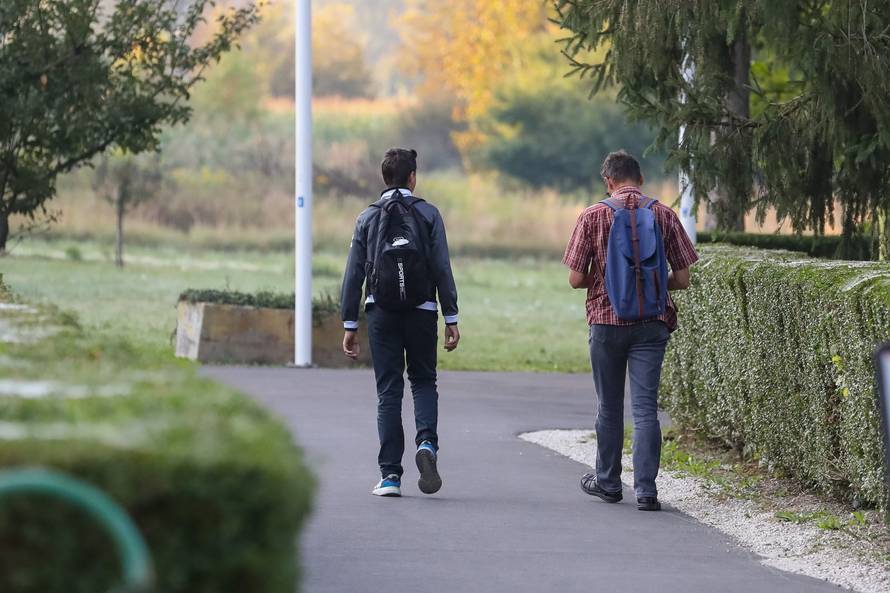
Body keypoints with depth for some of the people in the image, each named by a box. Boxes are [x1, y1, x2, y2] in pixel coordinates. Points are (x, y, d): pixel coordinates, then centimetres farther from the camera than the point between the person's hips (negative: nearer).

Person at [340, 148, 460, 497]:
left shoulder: (368, 218, 6)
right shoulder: (428, 214, 1)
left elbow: (353, 274, 3)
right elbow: (442, 269, -4)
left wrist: (349, 324, 6)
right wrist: (451, 318, -2)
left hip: (381, 314, 1)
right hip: (422, 312, -1)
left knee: (388, 391, 5)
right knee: (424, 381, 15)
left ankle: (390, 475, -1)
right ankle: (427, 444, -13)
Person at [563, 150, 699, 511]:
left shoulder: (593, 217, -4)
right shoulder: (664, 216, -1)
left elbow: (576, 278, -4)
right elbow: (682, 279, -1)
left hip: (606, 322, 0)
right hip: (652, 324, 0)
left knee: (609, 407, 13)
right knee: (645, 407, -1)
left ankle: (608, 482, 25)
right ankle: (646, 490, -9)